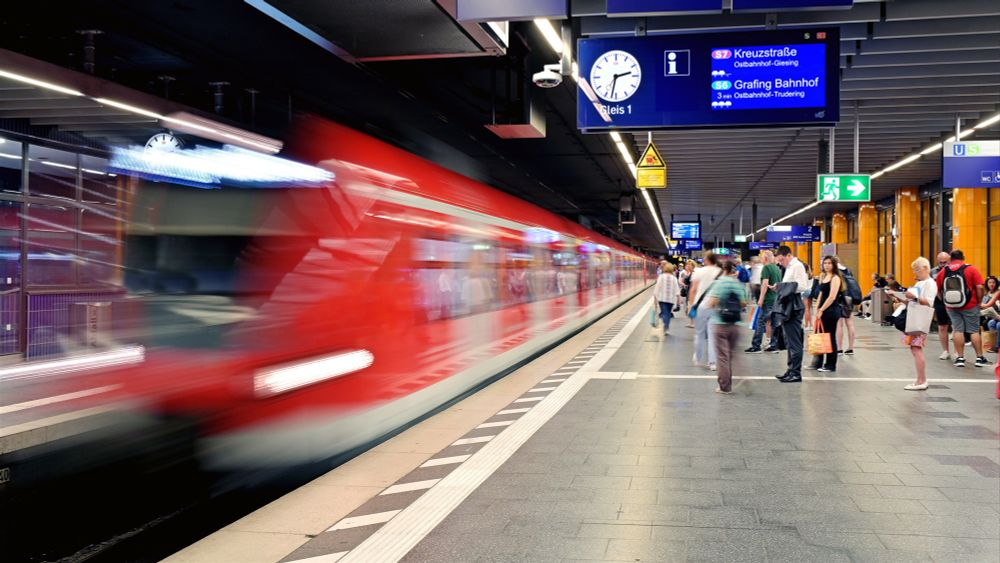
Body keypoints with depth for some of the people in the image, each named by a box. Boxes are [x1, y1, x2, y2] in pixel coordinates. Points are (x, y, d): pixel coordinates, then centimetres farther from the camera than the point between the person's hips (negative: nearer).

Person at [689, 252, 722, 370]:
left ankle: (698, 359, 24)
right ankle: (713, 362, -3)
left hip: (701, 306, 0)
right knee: (713, 334, 2)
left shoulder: (699, 272, -2)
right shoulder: (721, 272, 0)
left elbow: (693, 290, -4)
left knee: (699, 333, 13)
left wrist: (691, 304, 3)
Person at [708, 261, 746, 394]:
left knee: (723, 356, 1)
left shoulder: (719, 283, -9)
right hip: (735, 325, 3)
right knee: (730, 355, 16)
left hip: (720, 324, -3)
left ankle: (724, 387, 1)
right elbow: (744, 304, 6)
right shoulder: (740, 285, 1)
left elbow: (711, 303, -16)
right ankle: (729, 384, 18)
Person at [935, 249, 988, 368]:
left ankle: (960, 358, 5)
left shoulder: (942, 272, 2)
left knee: (958, 330, 7)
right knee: (974, 330, 6)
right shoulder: (971, 269, -6)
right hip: (970, 306, -2)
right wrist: (979, 301, 0)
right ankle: (979, 358, 10)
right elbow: (980, 287, -12)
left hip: (951, 307, 2)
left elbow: (938, 290, 6)